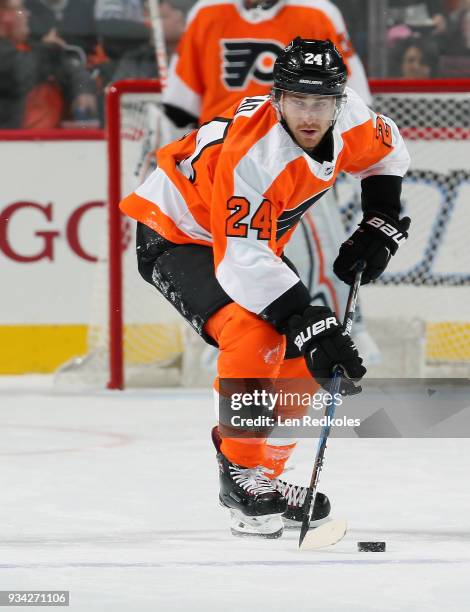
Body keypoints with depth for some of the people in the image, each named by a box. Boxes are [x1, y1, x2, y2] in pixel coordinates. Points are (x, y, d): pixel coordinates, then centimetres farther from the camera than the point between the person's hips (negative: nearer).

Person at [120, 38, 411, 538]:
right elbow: (241, 262, -41)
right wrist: (310, 324, -45)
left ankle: (266, 476, 19)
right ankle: (240, 473, -19)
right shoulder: (253, 154, -38)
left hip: (254, 237, 8)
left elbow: (385, 152, 10)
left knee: (304, 359, 4)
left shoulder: (347, 119, -16)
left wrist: (380, 226, -1)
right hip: (174, 235, -8)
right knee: (255, 335, -30)